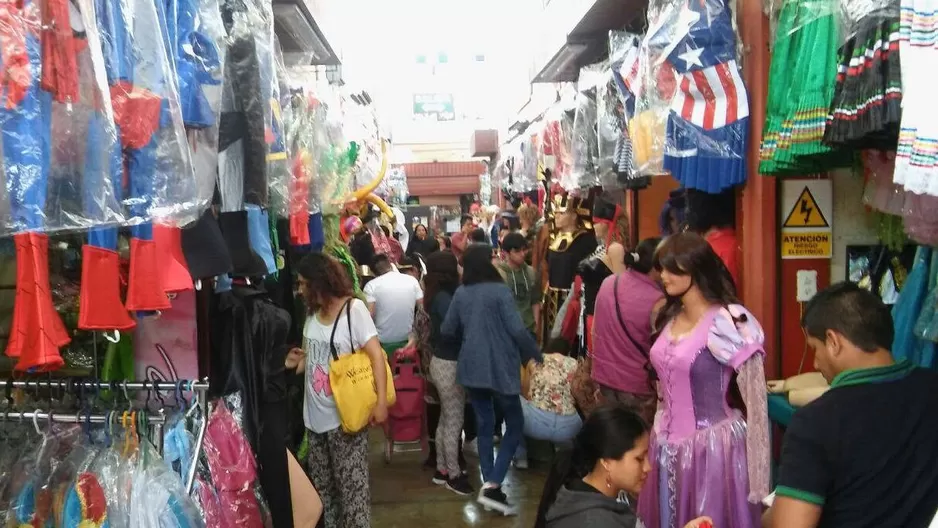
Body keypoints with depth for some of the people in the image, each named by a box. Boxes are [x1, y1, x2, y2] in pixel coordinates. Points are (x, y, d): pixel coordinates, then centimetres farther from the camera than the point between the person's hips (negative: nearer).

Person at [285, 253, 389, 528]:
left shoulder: (354, 309, -11)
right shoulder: (312, 312, 7)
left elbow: (376, 355, -16)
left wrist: (381, 401, -24)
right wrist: (294, 364, -2)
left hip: (345, 416, -7)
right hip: (315, 415, 7)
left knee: (351, 484, 1)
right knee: (322, 485, 16)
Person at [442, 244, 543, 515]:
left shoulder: (460, 294, 4)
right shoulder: (499, 291, -12)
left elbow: (447, 330, 10)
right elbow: (517, 330, -16)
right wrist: (536, 355, -3)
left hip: (472, 367, 5)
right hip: (500, 368, -5)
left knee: (484, 426, 13)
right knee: (515, 425, 6)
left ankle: (490, 486, 16)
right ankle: (492, 484, -4)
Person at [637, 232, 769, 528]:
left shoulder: (729, 323, -16)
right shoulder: (669, 317, 7)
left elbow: (757, 407, -17)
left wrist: (759, 485, -18)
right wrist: (657, 441, 15)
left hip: (711, 448, -7)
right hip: (669, 449, 7)